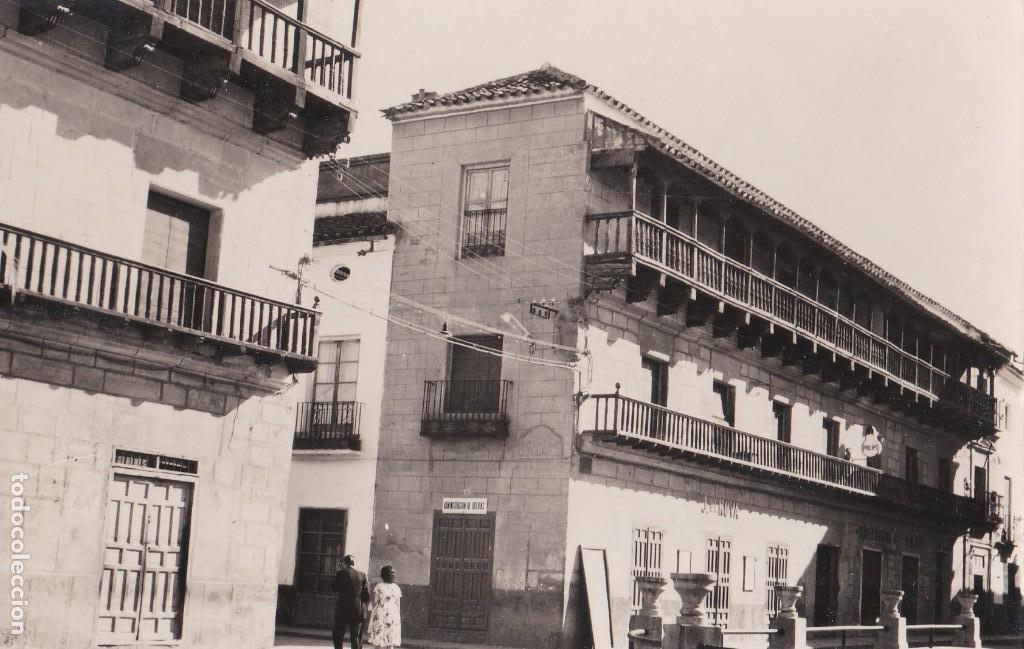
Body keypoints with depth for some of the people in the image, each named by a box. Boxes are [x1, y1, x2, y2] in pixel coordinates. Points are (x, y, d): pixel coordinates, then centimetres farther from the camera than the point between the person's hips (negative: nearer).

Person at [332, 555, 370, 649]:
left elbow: (334, 589, 4)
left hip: (343, 610, -3)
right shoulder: (362, 576, 3)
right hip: (359, 611, 3)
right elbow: (367, 595, 3)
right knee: (355, 637, 9)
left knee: (338, 635, 7)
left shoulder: (341, 574, -6)